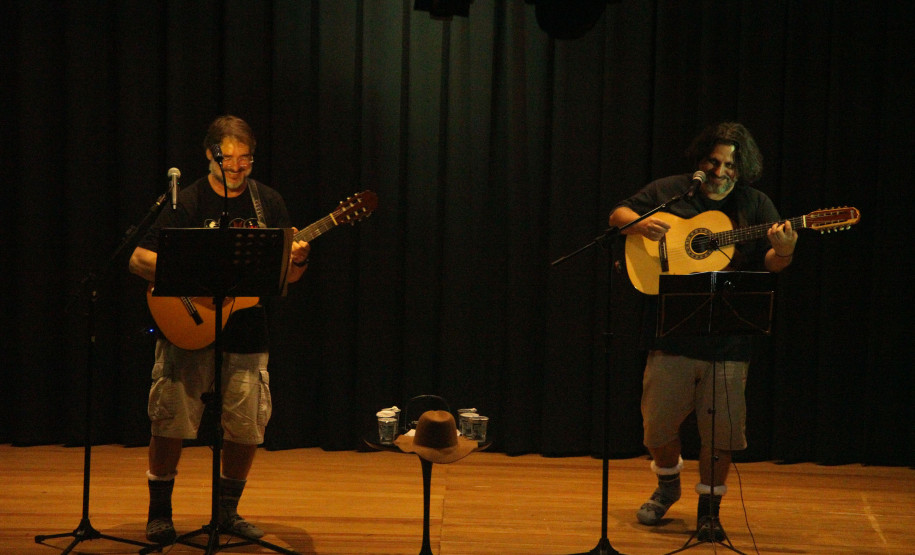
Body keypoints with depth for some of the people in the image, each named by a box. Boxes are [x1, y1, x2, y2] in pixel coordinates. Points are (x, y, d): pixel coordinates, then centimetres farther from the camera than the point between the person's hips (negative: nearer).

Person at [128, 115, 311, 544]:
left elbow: (287, 276, 9)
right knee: (171, 419, -5)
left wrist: (297, 261, -14)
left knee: (247, 425, 2)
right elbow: (139, 259, -8)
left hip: (245, 334, 3)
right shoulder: (188, 203, -4)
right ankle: (159, 513, 11)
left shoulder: (268, 203, 6)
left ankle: (227, 511, 20)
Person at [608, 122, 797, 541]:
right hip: (671, 330, 1)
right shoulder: (669, 191, 6)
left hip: (729, 337, 0)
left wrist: (783, 251, -24)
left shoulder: (755, 205, 5)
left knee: (723, 427, -1)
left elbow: (770, 263, 0)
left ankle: (709, 508, 17)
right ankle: (667, 483, 36)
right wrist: (640, 223, -11)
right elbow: (618, 214, 11)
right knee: (659, 419, 7)